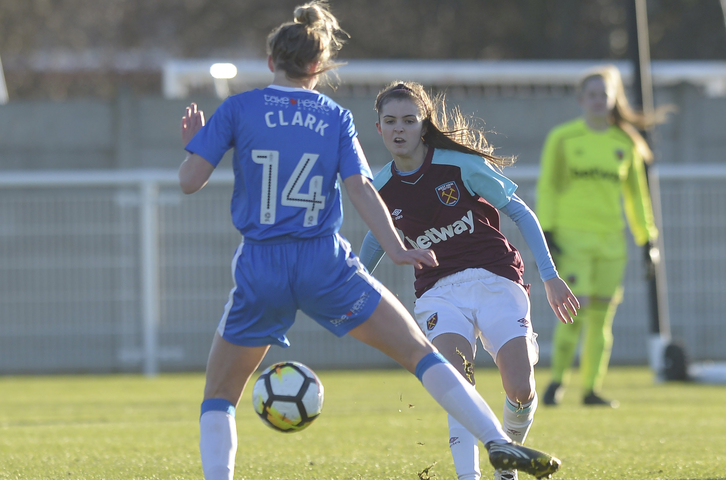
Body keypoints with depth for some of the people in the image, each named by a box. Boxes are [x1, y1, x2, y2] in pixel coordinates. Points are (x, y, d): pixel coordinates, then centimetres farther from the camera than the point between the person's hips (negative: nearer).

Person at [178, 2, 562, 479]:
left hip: (259, 270, 0)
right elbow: (360, 188, -6)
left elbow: (190, 181, -3)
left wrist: (195, 143, 16)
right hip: (325, 263, 0)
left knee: (219, 396, 16)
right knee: (421, 351, 6)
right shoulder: (335, 117, 7)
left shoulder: (238, 109, 3)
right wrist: (397, 250, -11)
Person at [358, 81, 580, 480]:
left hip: (494, 278, -2)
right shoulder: (381, 189, 2)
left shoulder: (461, 164, -8)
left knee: (521, 390, -15)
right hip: (438, 292, 2)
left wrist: (549, 276, -5)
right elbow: (377, 241, 24)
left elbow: (520, 212, 0)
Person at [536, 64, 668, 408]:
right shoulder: (562, 138, 2)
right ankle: (557, 380, -1)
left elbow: (635, 193, 19)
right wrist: (546, 232, -5)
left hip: (610, 238, 3)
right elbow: (547, 186, 3)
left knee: (602, 316, 2)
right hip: (571, 235, -3)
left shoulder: (625, 143, 11)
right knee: (575, 309, -15)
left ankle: (591, 388, 8)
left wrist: (646, 236, 16)